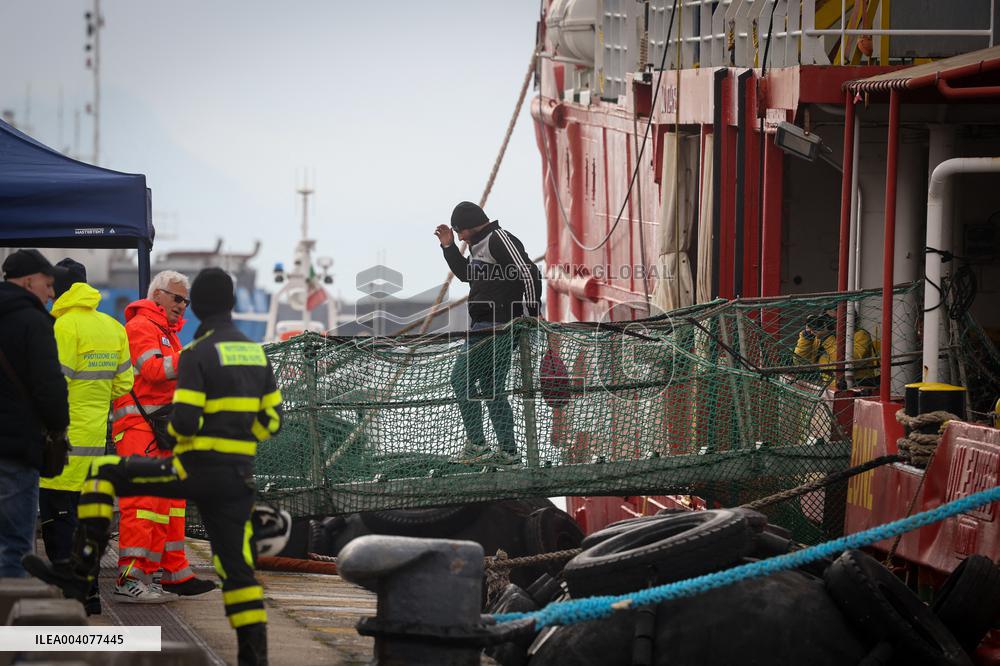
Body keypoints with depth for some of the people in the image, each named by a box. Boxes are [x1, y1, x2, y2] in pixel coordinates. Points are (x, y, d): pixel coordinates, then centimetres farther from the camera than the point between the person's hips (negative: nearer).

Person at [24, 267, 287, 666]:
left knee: (104, 473, 4)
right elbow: (271, 420, 15)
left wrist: (175, 431, 6)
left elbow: (184, 421, -17)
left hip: (197, 469, -6)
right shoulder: (257, 354, 11)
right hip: (238, 478, 6)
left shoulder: (198, 353, -9)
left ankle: (82, 575, -2)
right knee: (237, 566, 10)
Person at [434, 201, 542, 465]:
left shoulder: (499, 239, -11)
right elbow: (467, 274, 36)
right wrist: (448, 247, 26)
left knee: (461, 378, -10)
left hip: (494, 326, -11)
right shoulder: (480, 245, 20)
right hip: (483, 326, 11)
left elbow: (528, 272, -18)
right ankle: (507, 451, 11)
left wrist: (530, 315, -20)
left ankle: (476, 445, -11)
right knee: (492, 389, 11)